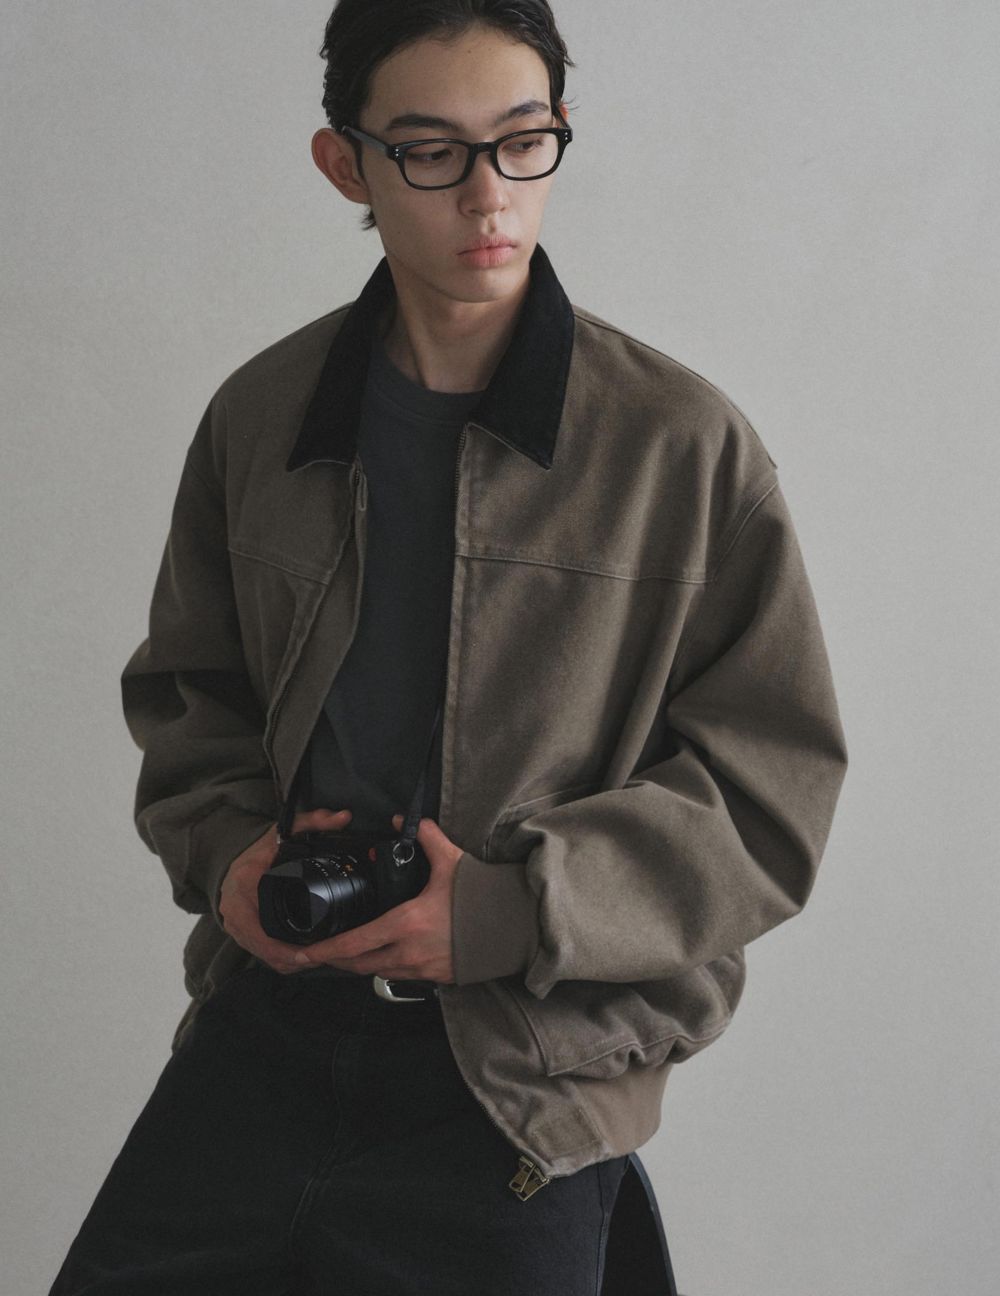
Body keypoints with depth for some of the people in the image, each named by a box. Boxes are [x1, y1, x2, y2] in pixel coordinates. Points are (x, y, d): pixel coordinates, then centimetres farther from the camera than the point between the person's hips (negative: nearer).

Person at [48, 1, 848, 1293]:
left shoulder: (684, 443, -5)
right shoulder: (259, 419, 6)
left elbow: (772, 787, -4)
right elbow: (184, 695, 19)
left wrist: (515, 910, -15)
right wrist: (228, 849, -2)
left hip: (527, 1081, -3)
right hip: (271, 1024, 3)